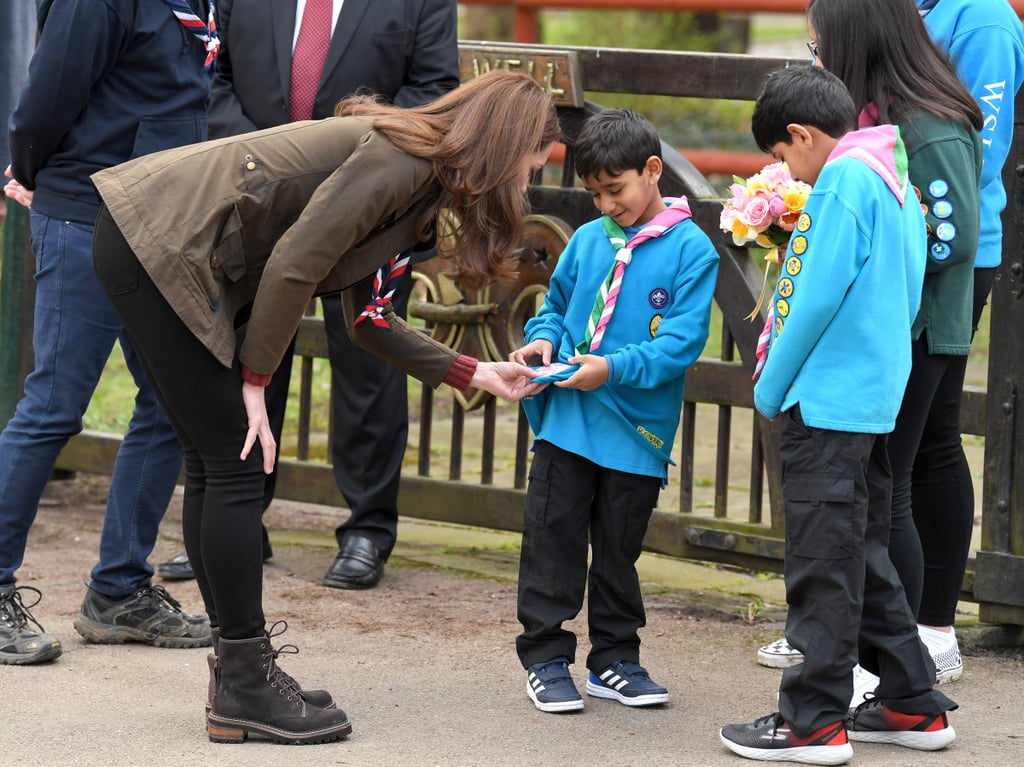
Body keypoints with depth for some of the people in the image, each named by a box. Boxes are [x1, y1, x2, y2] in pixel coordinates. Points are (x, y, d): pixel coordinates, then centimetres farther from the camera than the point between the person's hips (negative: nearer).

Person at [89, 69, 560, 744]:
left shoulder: (417, 182, 15)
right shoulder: (400, 159, -15)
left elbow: (370, 321, 18)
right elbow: (294, 264, -19)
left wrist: (476, 373, 18)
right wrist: (255, 380, -10)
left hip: (155, 248, 10)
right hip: (156, 250, -10)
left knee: (216, 466, 12)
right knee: (235, 465, -6)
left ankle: (241, 676, 17)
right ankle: (246, 689, -1)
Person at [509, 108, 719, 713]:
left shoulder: (691, 250, -8)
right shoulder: (587, 241, 5)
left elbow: (684, 340, -14)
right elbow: (556, 306, 17)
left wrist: (615, 368, -23)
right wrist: (544, 338, -5)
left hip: (638, 432, -2)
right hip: (566, 421, 2)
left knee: (618, 550, 11)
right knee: (553, 538, 3)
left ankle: (615, 659, 23)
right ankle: (546, 657, 11)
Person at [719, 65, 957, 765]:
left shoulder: (843, 177, -13)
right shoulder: (894, 181, 15)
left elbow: (820, 295, -19)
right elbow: (905, 298, 19)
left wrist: (771, 388, -10)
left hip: (827, 399, -10)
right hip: (876, 398, 10)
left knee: (823, 563, -5)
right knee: (863, 557, 17)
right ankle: (913, 704, 21)